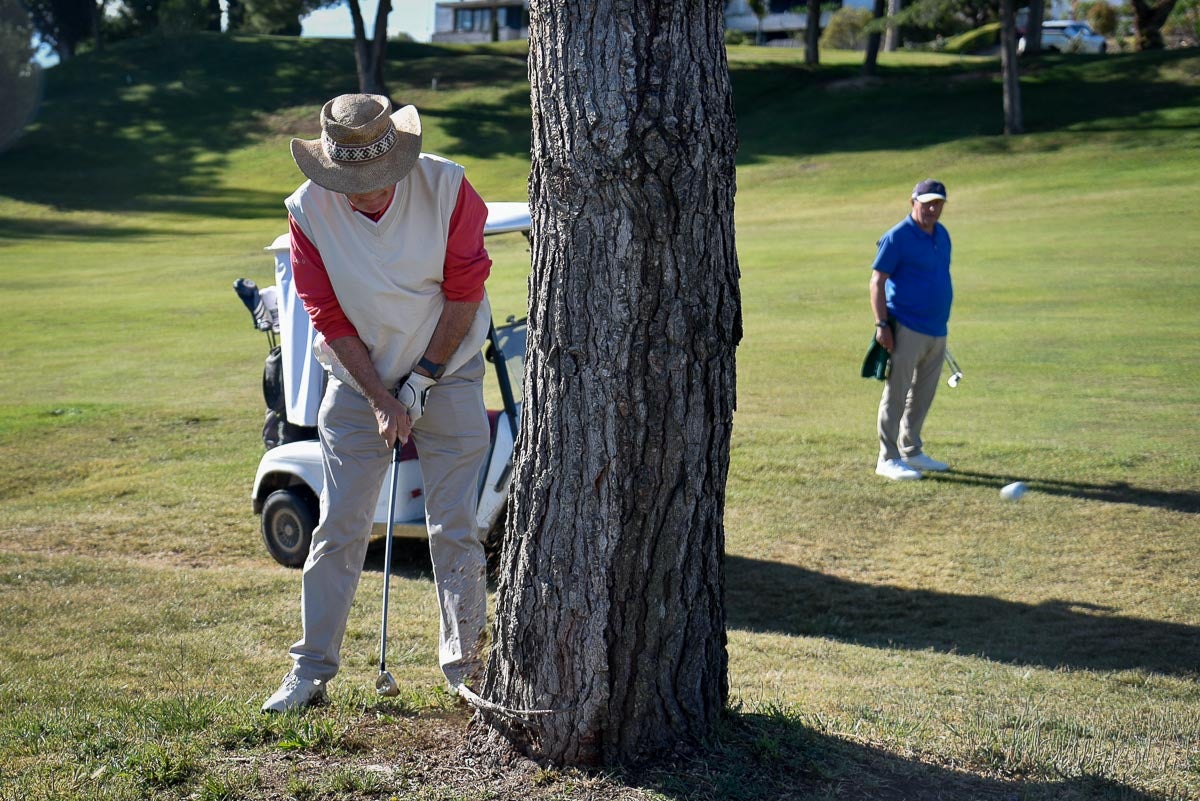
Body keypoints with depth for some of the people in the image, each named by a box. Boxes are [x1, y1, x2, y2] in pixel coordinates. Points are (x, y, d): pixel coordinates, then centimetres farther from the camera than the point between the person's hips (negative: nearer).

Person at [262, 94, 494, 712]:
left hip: (447, 375, -1)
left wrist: (421, 380, -11)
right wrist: (381, 399, -14)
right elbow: (329, 317, -9)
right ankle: (311, 670, 8)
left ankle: (465, 664, 13)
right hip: (358, 381, 1)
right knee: (338, 528, 0)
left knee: (455, 529, 0)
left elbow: (464, 292, -10)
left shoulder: (445, 186, -17)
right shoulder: (307, 211, -15)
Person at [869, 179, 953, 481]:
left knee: (924, 394, 14)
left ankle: (911, 450, 25)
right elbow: (877, 281, -11)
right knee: (896, 393, -6)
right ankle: (888, 458, -3)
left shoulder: (942, 235, 12)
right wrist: (881, 324, -18)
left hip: (936, 329, 8)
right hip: (906, 329, -8)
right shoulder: (898, 237, -10)